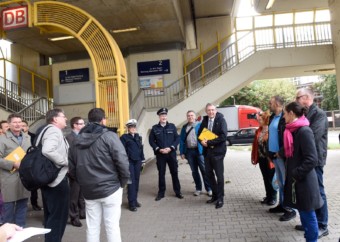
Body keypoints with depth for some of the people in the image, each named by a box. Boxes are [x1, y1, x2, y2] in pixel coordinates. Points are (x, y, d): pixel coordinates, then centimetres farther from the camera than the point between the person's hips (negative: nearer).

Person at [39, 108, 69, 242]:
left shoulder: (47, 130, 16)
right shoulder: (54, 130, -16)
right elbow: (47, 150, -33)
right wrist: (66, 161, -21)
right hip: (57, 179, -11)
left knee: (50, 215, 20)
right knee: (58, 216, 0)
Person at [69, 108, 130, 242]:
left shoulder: (77, 140, 9)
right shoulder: (108, 136, -9)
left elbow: (71, 167, 12)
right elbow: (122, 161, -16)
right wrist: (123, 181, -2)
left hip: (88, 191, 5)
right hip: (110, 188, -5)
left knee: (92, 226, 14)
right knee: (112, 225, 3)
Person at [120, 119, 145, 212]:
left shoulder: (138, 137, 12)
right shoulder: (124, 137, -4)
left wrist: (142, 160, 12)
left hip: (137, 161, 5)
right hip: (129, 162, -5)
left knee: (136, 181, 10)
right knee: (131, 181, -4)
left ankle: (135, 199, 22)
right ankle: (132, 203, 2)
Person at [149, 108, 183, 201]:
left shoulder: (172, 126, 4)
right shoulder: (154, 128, 3)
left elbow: (177, 138, 0)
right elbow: (151, 141, 1)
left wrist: (171, 148, -12)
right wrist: (159, 149, -11)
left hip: (172, 153, 0)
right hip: (160, 154, 0)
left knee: (174, 172, 6)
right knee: (161, 174, 7)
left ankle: (178, 192, 18)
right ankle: (161, 193, 19)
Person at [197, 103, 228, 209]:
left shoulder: (221, 120, -8)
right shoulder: (205, 120, 9)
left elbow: (223, 136, -18)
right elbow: (199, 133, 14)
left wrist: (209, 142, -18)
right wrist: (202, 141, -8)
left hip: (217, 151, -6)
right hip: (207, 151, 6)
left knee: (219, 175, 2)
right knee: (209, 173, 13)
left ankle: (220, 198, 14)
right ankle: (215, 195, 30)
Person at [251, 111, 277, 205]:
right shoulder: (258, 131, 7)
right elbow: (255, 144, 10)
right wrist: (254, 157, 10)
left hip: (269, 158, -7)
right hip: (261, 158, 7)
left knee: (271, 178, 6)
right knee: (265, 178, 16)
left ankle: (273, 197, 20)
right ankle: (268, 196, 28)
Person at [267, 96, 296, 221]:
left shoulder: (285, 118, -14)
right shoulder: (272, 117, 13)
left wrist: (281, 152, -17)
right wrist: (270, 151, 13)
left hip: (282, 155, -8)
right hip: (274, 155, 9)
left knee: (287, 182, 0)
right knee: (280, 182, 17)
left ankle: (290, 209, 10)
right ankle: (282, 205, 29)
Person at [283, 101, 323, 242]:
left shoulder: (304, 131, -18)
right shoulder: (293, 130, 9)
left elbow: (312, 159, -23)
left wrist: (295, 174, -19)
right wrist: (289, 174, 13)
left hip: (304, 181, -9)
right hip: (295, 179, 9)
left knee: (308, 214, 4)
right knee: (302, 212, 18)